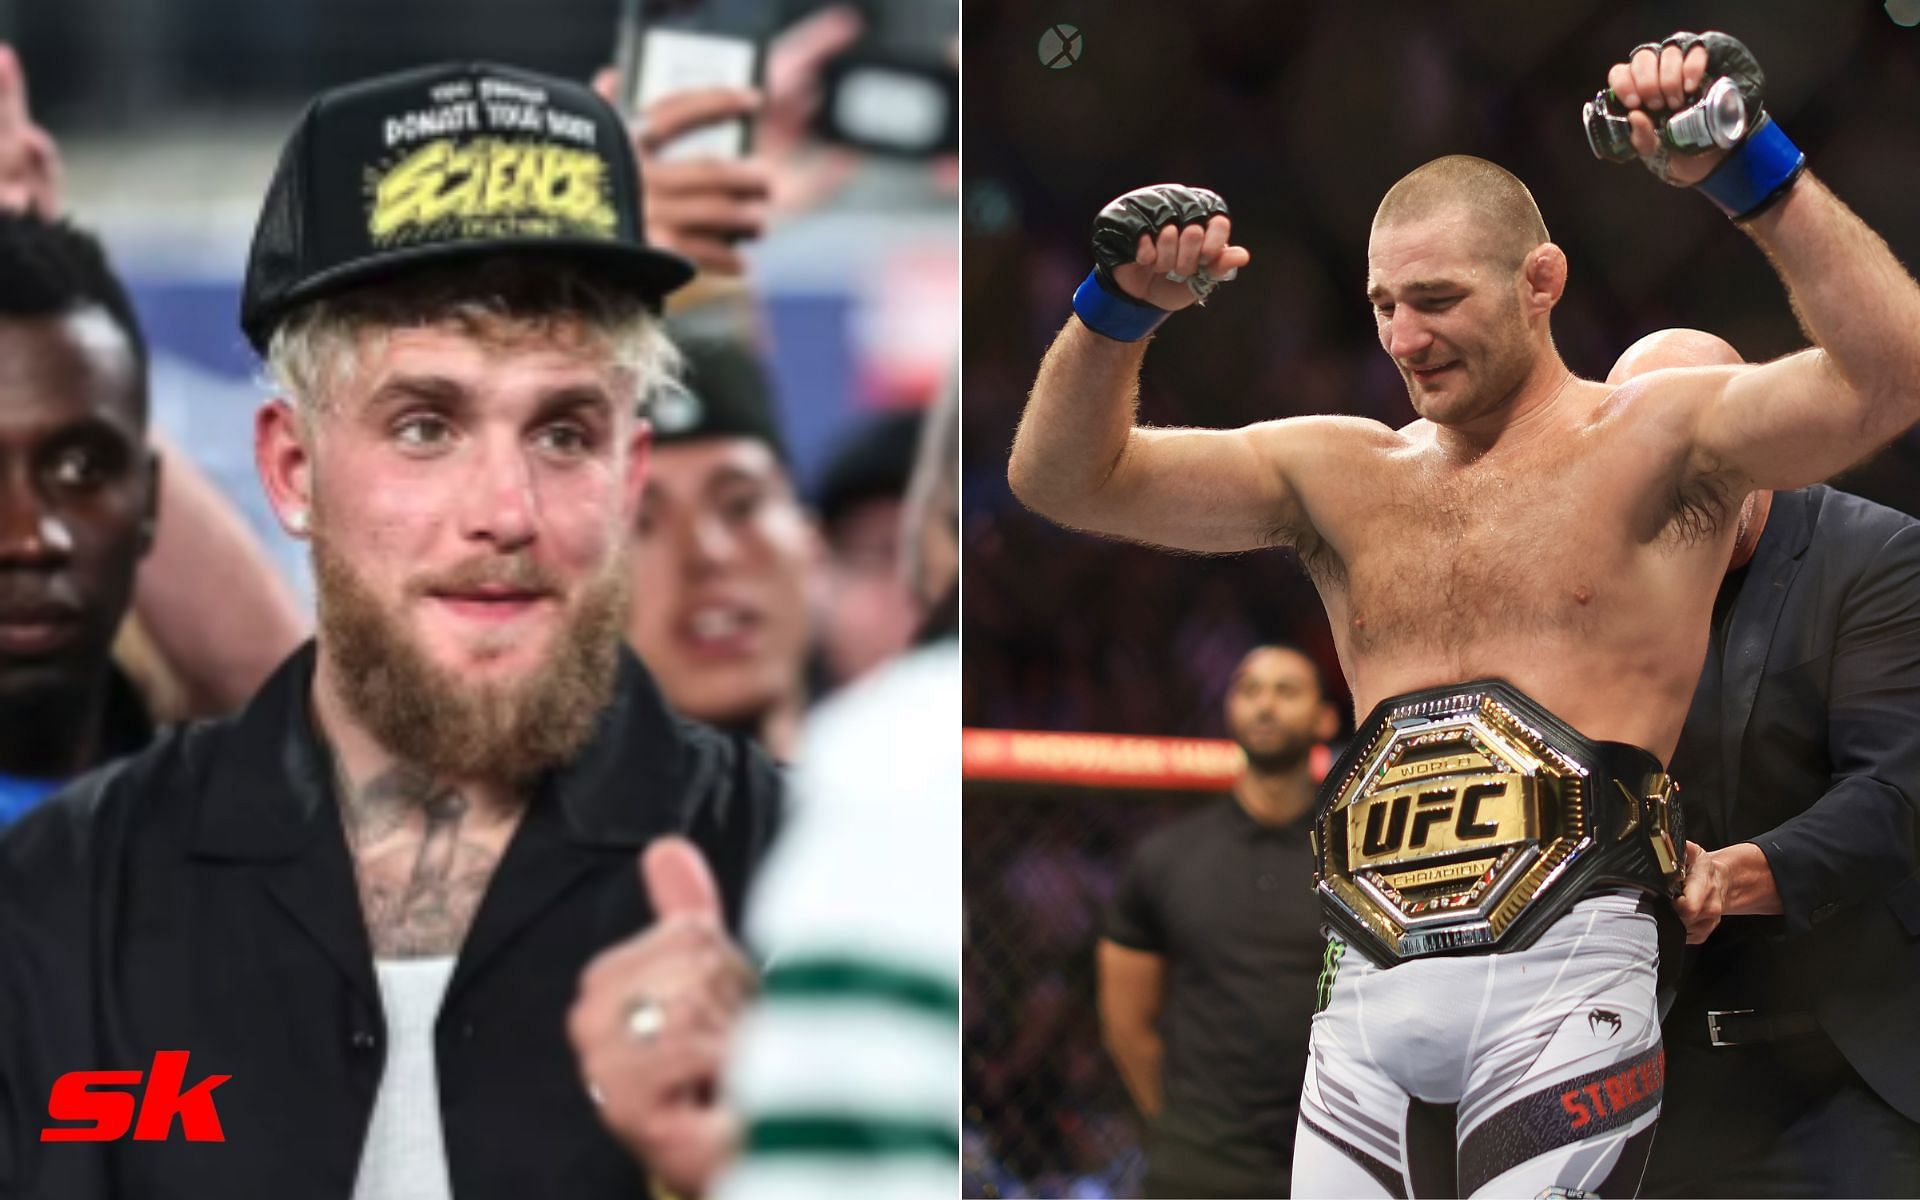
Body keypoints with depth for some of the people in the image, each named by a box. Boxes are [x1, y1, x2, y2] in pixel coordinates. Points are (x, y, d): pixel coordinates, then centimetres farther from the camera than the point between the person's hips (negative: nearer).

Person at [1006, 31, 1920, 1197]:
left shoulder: (1652, 443, 6)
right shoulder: (1342, 475, 18)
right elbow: (1064, 478, 14)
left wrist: (1752, 170, -19)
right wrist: (1119, 311, -4)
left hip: (1561, 978, -5)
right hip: (1370, 999, 5)